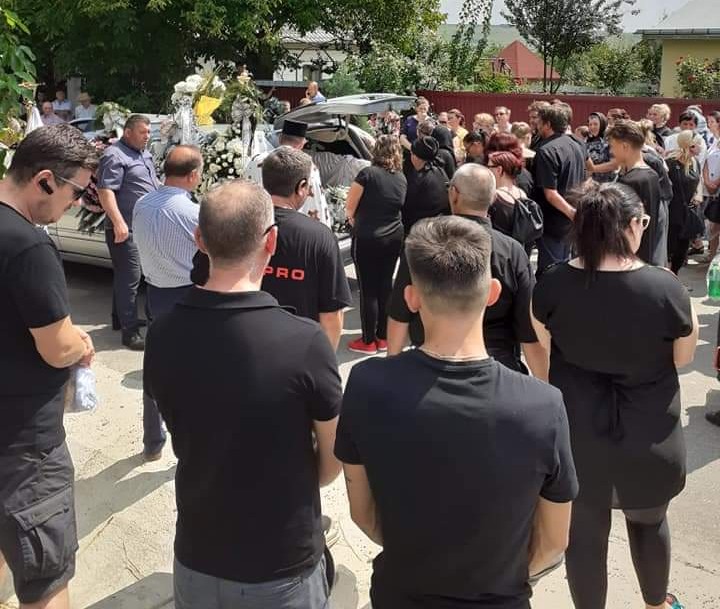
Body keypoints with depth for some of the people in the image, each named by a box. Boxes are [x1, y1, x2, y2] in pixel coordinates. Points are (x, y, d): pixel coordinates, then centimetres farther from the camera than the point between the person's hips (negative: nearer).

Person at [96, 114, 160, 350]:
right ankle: (130, 331, -7)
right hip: (126, 229, -9)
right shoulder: (115, 156, -13)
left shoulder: (143, 153, 16)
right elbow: (105, 191, -21)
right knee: (130, 277, -9)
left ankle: (120, 318, 29)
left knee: (124, 275, 18)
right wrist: (118, 223, -29)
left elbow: (152, 184, 29)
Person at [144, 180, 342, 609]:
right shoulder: (305, 342, -25)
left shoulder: (162, 336, -14)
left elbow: (188, 444, 1)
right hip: (282, 571, -3)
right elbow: (333, 461, -11)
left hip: (195, 561, 3)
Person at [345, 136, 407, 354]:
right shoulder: (402, 178, 5)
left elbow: (350, 205, -5)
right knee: (385, 286, 14)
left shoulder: (368, 173, -13)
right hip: (394, 237, 6)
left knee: (368, 289, 2)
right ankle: (383, 337, 22)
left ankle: (369, 341, 9)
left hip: (367, 238, -6)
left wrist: (353, 219, 14)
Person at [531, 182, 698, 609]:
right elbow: (683, 358, -5)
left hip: (575, 430, 0)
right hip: (648, 432, 0)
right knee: (649, 521, 26)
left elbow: (543, 355, 0)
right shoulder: (666, 287, -20)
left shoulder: (552, 284, -14)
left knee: (584, 531, 16)